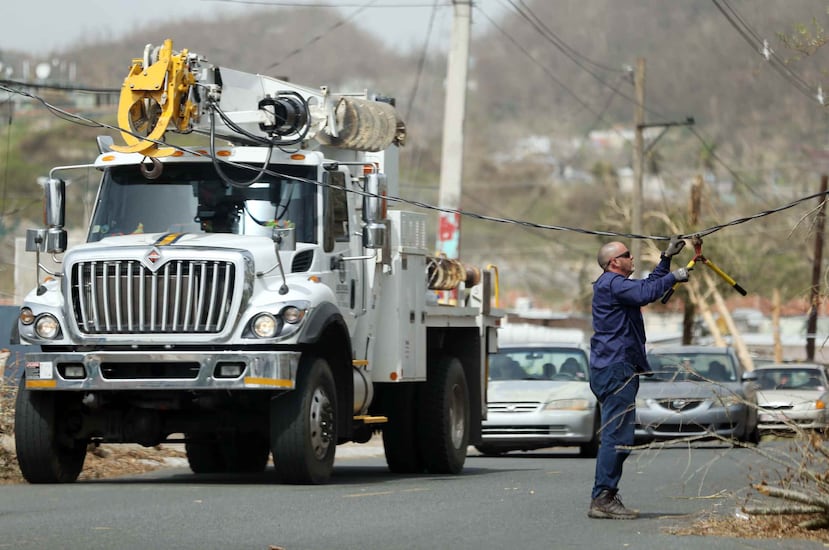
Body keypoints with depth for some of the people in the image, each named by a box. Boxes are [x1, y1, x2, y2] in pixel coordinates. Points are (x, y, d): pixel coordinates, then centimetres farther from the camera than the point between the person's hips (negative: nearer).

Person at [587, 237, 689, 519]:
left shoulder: (614, 283, 22)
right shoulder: (612, 283, -12)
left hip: (617, 370, 11)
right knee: (617, 437, -13)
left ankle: (606, 499, 14)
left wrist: (667, 257, 30)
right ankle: (602, 499, -16)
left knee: (616, 437, 12)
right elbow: (645, 293, -28)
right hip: (616, 369, -11)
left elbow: (648, 285, 35)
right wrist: (673, 277, -16)